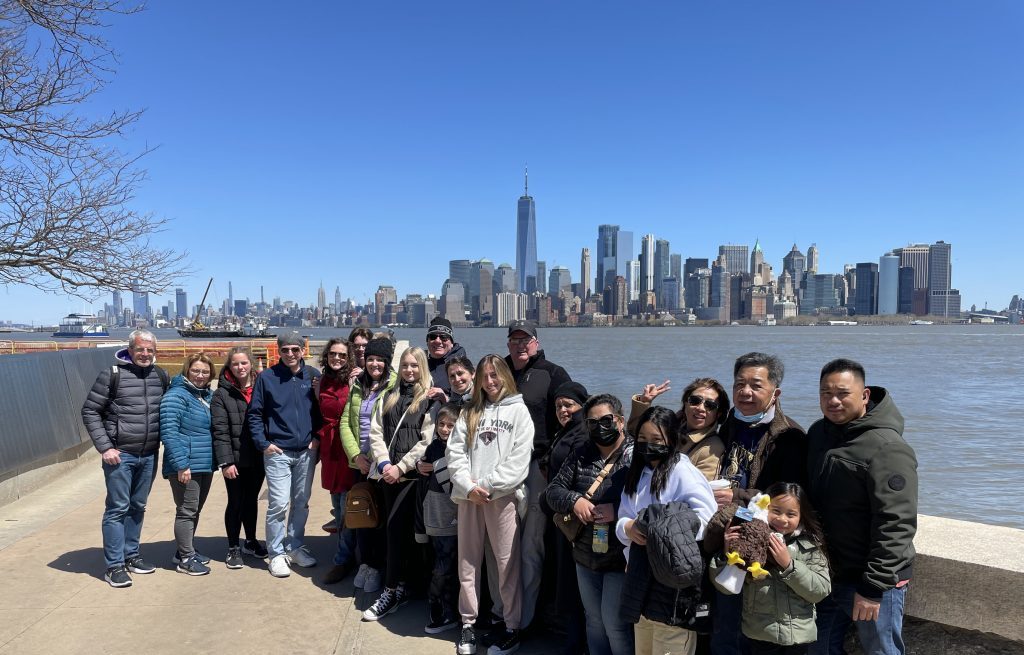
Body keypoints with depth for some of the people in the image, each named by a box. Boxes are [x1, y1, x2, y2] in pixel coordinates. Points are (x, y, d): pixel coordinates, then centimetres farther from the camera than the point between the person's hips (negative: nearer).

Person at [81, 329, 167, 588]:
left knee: (138, 507, 15)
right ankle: (114, 566, 8)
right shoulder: (112, 374, -9)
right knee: (117, 508, -1)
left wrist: (163, 440, 7)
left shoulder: (160, 375, 5)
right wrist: (105, 447, -11)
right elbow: (90, 411, -6)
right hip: (120, 454, -5)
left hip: (149, 455, 5)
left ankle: (131, 555, 27)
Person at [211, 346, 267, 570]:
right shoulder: (222, 394, -5)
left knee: (251, 500, 17)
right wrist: (226, 461, -16)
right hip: (235, 459, -3)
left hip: (258, 457, 3)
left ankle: (250, 541, 34)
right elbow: (220, 430, -10)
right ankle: (233, 548, 21)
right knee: (236, 503, 6)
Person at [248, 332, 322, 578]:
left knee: (301, 503, 12)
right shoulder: (267, 377, -3)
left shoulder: (313, 375, 3)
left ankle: (295, 547, 27)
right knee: (278, 504, -5)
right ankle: (277, 553, 10)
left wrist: (317, 437, -1)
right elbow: (254, 414, 1)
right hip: (278, 452, -3)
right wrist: (263, 443, -6)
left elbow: (321, 410, 9)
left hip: (306, 451, 3)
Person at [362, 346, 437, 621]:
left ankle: (391, 591, -1)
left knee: (395, 527, -11)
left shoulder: (431, 399, -3)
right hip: (388, 473, 5)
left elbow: (427, 440, -11)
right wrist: (384, 463, -6)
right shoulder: (390, 397, 14)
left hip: (414, 474, -5)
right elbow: (376, 431, 9)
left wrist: (400, 467, -13)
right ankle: (401, 587, 19)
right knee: (396, 529, 8)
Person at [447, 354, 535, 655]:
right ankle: (468, 624, 22)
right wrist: (468, 486, -9)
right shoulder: (469, 412, 14)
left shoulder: (518, 410, 4)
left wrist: (489, 486, -12)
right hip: (469, 497, 4)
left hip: (503, 496, -3)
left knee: (507, 564, 1)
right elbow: (455, 452, 5)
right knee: (468, 563, 9)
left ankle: (512, 627, 13)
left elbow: (520, 458, -6)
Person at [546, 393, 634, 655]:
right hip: (585, 556, 6)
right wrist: (574, 500, -12)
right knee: (594, 620, 19)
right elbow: (554, 490, 7)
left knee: (615, 623, 4)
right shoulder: (580, 455, 6)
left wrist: (618, 511, -26)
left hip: (620, 558, -5)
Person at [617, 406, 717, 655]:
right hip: (640, 575, 8)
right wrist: (628, 528, -13)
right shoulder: (637, 473, 12)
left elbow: (705, 518, -22)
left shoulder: (683, 472, -12)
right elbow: (622, 517, 10)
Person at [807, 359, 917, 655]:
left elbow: (896, 525, -23)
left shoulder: (887, 448, -20)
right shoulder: (818, 433, 5)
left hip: (874, 580, -7)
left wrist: (873, 586, -22)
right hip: (825, 575, 7)